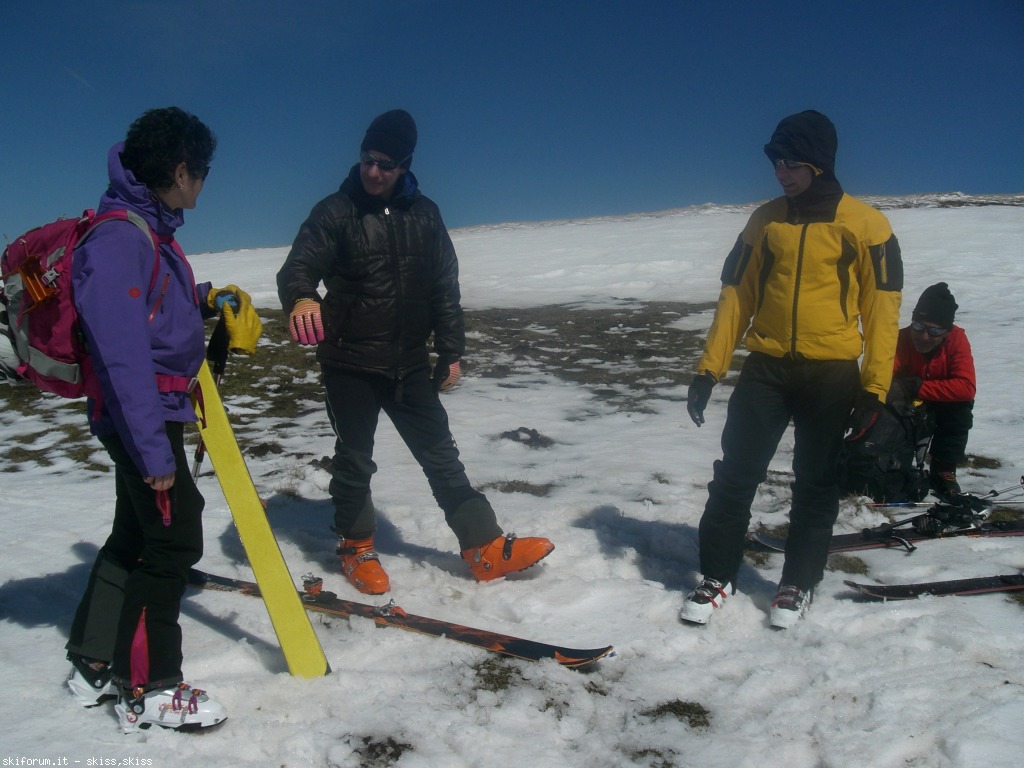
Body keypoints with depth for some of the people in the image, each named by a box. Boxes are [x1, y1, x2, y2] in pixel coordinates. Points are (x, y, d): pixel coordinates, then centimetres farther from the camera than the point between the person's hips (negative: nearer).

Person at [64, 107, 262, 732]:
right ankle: (147, 690, 13)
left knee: (136, 535, 18)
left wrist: (207, 299, 11)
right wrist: (155, 451, -26)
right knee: (174, 540, -3)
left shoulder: (150, 229, 11)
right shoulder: (120, 238, -21)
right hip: (143, 418, -10)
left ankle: (95, 666, 32)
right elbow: (124, 355, -27)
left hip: (153, 412, 10)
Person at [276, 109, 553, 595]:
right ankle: (356, 547, 28)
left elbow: (445, 286, 9)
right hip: (349, 363, -3)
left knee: (440, 452, 7)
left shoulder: (424, 213, 6)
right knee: (355, 458, 8)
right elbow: (299, 264, -17)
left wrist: (450, 350, 6)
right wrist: (300, 297, -40)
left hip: (408, 363, 3)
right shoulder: (335, 211, -5)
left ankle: (485, 548, 13)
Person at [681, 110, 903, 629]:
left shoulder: (864, 224, -1)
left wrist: (874, 386, -8)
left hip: (831, 373, -2)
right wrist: (710, 367, 1)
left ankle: (799, 582, 24)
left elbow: (881, 307, -3)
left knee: (815, 483, 8)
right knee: (735, 474, 0)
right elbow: (735, 296, 7)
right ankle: (717, 575, 14)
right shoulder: (765, 221, 8)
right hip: (766, 367, 2)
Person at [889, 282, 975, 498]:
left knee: (961, 404, -28)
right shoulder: (900, 341, -25)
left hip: (940, 411, 1)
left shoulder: (957, 339, -19)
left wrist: (918, 388, -34)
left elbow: (966, 387, -29)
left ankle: (944, 471, -10)